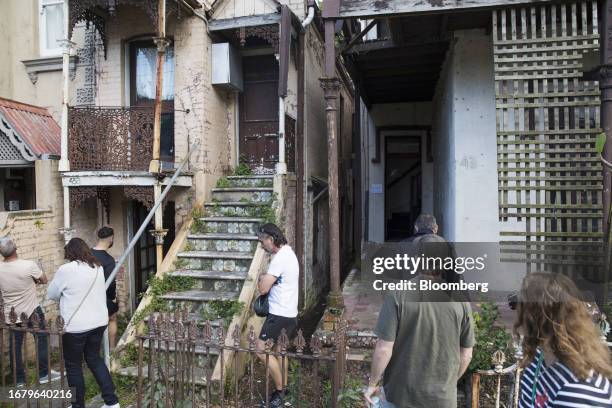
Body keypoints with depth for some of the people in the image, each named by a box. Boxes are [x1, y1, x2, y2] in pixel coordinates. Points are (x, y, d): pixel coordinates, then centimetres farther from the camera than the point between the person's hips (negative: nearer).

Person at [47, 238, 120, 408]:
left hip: (76, 326, -6)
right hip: (99, 322, 6)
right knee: (94, 359, 18)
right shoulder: (98, 268, 5)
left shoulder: (66, 269, -13)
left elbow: (51, 294, 0)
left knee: (73, 365, 12)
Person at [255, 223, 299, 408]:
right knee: (279, 350, 19)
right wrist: (266, 278, 2)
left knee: (262, 350, -3)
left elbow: (263, 288, -21)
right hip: (288, 312, 10)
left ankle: (279, 391, 8)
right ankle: (282, 389, 30)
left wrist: (262, 278, -1)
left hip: (280, 314, -10)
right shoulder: (288, 252, 10)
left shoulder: (280, 258, -23)